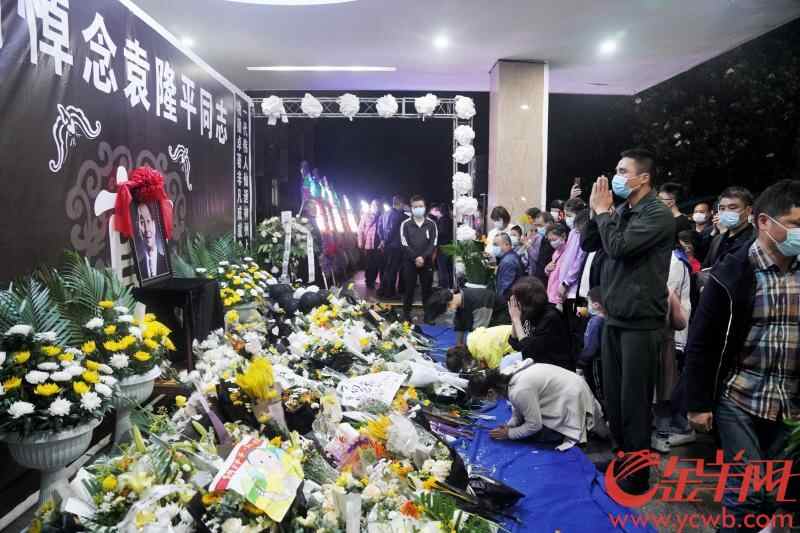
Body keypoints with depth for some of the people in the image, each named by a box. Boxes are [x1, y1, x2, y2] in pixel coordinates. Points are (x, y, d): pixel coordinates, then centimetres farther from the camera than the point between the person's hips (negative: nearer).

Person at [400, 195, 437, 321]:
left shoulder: (431, 224, 3)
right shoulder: (405, 224, 0)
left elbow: (433, 243, -3)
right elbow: (405, 244, -6)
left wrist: (423, 257, -16)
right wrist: (415, 258, -16)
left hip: (427, 262, 1)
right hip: (409, 262, -1)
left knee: (427, 289, 6)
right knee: (409, 289, 4)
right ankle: (406, 314, 14)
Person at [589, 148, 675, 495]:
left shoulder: (658, 215, -13)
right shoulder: (622, 211, 10)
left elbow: (618, 246, -23)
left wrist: (602, 210, -10)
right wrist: (599, 211, 1)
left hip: (640, 323, -7)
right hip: (614, 319, 7)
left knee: (634, 402, 2)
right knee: (613, 397, 16)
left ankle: (636, 478, 16)